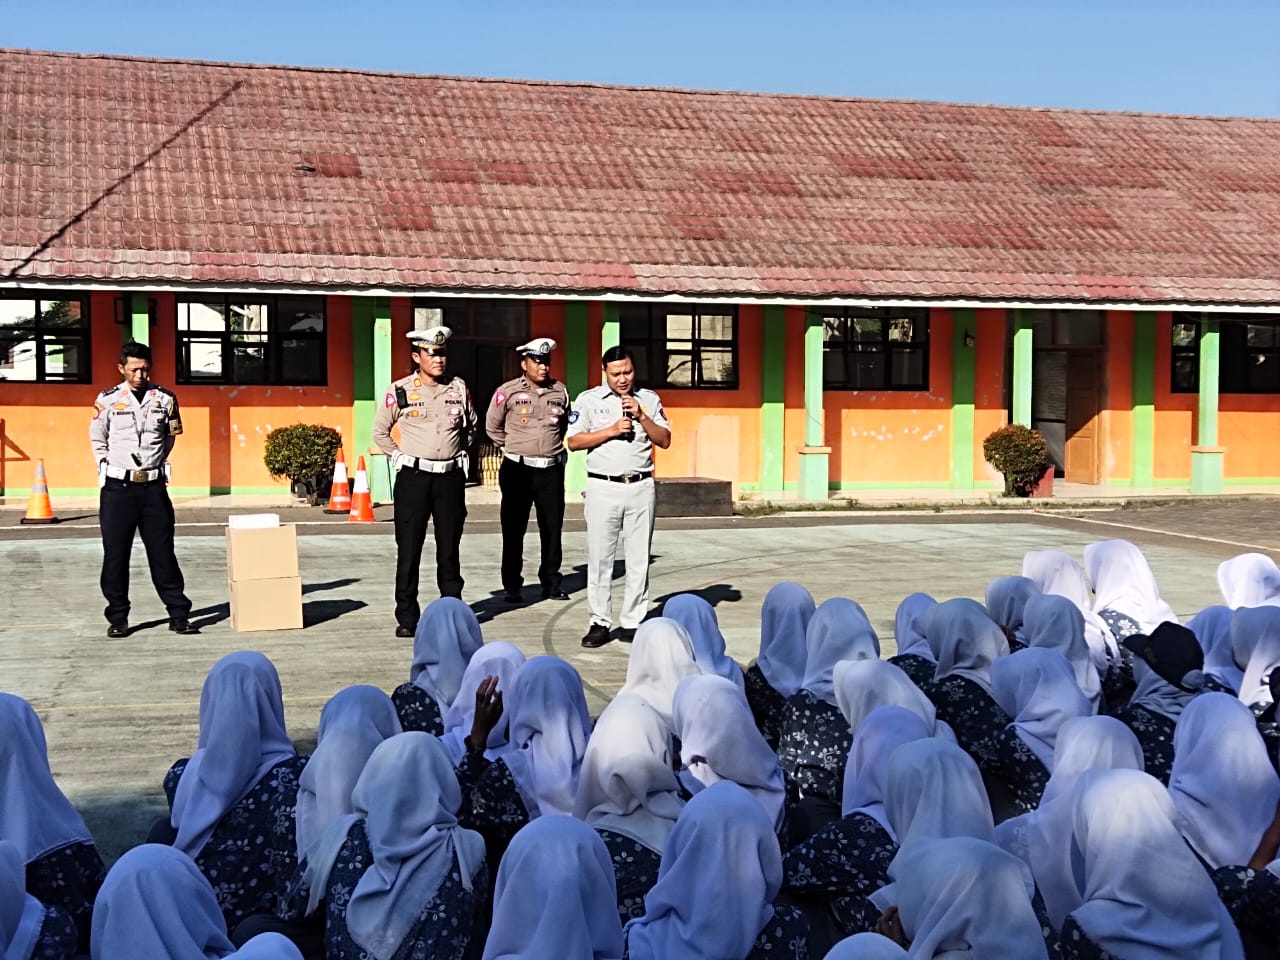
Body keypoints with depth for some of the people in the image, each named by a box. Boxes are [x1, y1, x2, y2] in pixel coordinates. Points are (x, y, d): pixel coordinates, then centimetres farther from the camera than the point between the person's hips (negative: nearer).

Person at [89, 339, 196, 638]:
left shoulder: (165, 399, 2)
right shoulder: (107, 400, -1)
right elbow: (97, 440, 11)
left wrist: (156, 464, 10)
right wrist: (108, 470, 6)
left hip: (153, 487, 1)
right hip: (118, 487, -1)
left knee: (163, 553, 3)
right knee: (115, 555, 3)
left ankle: (179, 615, 8)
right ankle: (118, 618, 12)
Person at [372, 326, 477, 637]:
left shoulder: (458, 388, 5)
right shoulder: (400, 391, -3)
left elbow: (470, 424, 22)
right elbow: (380, 431, 8)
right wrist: (399, 457, 2)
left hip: (451, 477, 2)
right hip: (413, 477, -2)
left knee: (449, 548, 10)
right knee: (408, 549, -1)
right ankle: (406, 617, 5)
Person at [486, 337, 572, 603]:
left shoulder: (560, 391, 6)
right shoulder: (508, 392, -4)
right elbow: (493, 426, 8)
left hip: (551, 470, 3)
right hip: (517, 470, -3)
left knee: (553, 529, 7)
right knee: (513, 530, 2)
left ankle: (551, 583, 18)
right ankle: (511, 586, 9)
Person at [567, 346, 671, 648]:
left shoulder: (649, 399, 10)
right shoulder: (588, 400, 4)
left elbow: (665, 440, 5)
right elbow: (574, 441, -2)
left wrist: (641, 416, -8)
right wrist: (612, 430, -11)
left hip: (640, 487, 2)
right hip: (603, 487, -2)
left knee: (638, 559, 4)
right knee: (600, 558, 0)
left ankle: (632, 623, 11)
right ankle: (600, 623, 7)